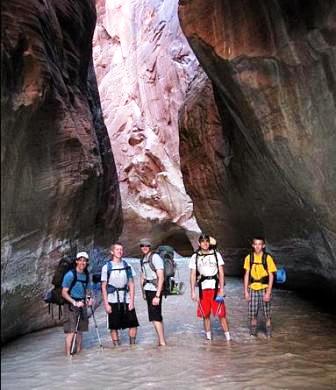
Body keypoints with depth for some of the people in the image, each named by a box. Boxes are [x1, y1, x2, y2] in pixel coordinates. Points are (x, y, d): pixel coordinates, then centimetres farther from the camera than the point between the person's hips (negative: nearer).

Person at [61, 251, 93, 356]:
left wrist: (88, 298, 2)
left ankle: (79, 351, 25)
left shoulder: (86, 275, 9)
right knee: (71, 331, -10)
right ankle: (68, 354, -4)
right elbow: (64, 293, -14)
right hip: (71, 305, -7)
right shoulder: (70, 274, -13)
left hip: (82, 305, 7)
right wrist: (75, 303, -21)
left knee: (80, 330, 13)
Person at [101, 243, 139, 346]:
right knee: (114, 327, 3)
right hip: (113, 301, -2)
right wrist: (106, 304, -5)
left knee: (133, 324, 3)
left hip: (126, 300, 2)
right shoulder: (106, 267, 0)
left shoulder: (127, 266, 6)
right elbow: (104, 287, 1)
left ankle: (132, 345, 18)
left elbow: (131, 284, 7)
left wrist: (132, 301, -1)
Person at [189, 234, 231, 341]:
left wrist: (221, 290, -3)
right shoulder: (195, 257, 7)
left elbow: (221, 273, 4)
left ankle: (228, 336, 4)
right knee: (205, 315, 6)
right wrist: (193, 292, 1)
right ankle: (208, 337, 17)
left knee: (221, 314, -4)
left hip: (216, 288, -1)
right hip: (203, 289, 1)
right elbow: (193, 275, 7)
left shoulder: (216, 254, 5)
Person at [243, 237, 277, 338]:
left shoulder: (267, 258, -5)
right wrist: (246, 291, 4)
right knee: (252, 314, 5)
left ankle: (268, 335, 17)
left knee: (267, 314, 4)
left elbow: (271, 276, -3)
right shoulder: (249, 258, 3)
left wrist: (268, 292, -9)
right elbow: (247, 274, 8)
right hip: (252, 289, 2)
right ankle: (253, 334, 19)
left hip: (264, 289, -2)